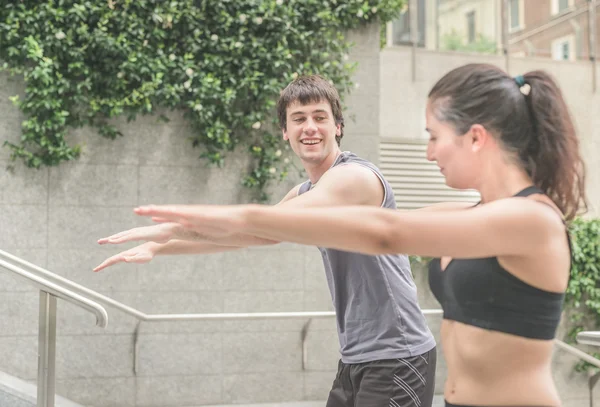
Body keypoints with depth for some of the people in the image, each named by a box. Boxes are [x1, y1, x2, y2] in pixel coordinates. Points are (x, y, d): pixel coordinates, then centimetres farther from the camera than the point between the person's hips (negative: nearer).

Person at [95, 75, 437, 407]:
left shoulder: (355, 177, -17)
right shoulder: (305, 194, 13)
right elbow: (249, 232, 17)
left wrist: (170, 228, -25)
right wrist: (157, 248, 10)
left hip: (396, 357, -8)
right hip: (356, 357, 8)